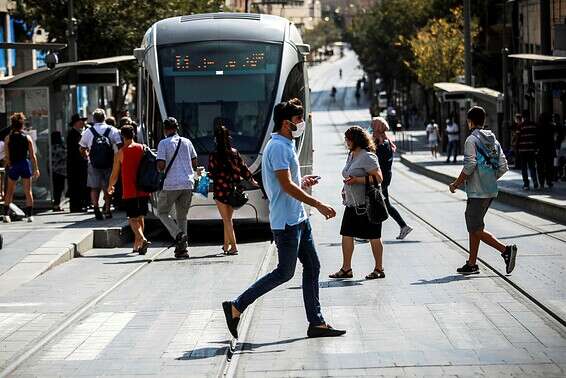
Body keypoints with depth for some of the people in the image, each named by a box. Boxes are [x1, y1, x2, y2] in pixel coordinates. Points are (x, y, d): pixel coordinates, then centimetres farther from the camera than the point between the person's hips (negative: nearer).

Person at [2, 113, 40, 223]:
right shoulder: (27, 138, -1)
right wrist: (36, 169, 5)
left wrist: (9, 165, 5)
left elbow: (6, 156, -7)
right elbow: (32, 156, -1)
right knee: (28, 191, 7)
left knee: (10, 191, 11)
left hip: (13, 166, 0)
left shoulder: (8, 138, -3)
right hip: (26, 164, 0)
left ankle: (6, 214, 3)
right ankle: (30, 215, 5)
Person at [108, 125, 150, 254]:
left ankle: (143, 239, -25)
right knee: (140, 217, 15)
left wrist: (110, 187, 19)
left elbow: (115, 174, 1)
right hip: (143, 190, 4)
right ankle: (137, 245, 20)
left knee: (132, 219, -2)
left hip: (129, 191, -4)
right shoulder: (143, 148, 3)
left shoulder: (120, 153, -6)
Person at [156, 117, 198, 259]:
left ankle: (179, 235, -11)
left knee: (162, 212, 11)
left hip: (171, 184, -5)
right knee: (182, 216, 13)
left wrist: (160, 169, 10)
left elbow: (161, 165, -12)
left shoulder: (164, 143, -6)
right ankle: (183, 248, 6)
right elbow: (194, 163, 12)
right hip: (188, 184, 5)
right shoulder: (187, 142, 9)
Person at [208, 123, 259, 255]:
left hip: (221, 190, -4)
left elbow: (212, 173, -6)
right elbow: (243, 168, 8)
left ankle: (233, 246, -6)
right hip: (234, 189, 4)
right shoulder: (235, 153, 2)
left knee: (226, 219, 0)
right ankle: (226, 245, 23)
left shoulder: (214, 156, -11)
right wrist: (252, 181, 21)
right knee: (228, 218, 16)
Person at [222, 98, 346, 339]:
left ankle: (317, 323, 11)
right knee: (285, 272, -5)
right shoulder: (278, 147, -16)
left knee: (312, 267, 9)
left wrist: (302, 183, 9)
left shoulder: (286, 145, 17)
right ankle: (236, 307, 1)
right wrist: (318, 205, -21)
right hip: (286, 221, -10)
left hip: (298, 219, 10)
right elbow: (287, 186, -22)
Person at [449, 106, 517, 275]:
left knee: (476, 230, -5)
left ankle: (506, 250, -18)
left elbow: (469, 166, -19)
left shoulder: (471, 140, -11)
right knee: (473, 226, 16)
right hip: (491, 191, 8)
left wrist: (456, 184, -8)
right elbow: (503, 167, 9)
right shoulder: (493, 140, 12)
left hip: (477, 192, -8)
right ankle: (472, 264, 17)